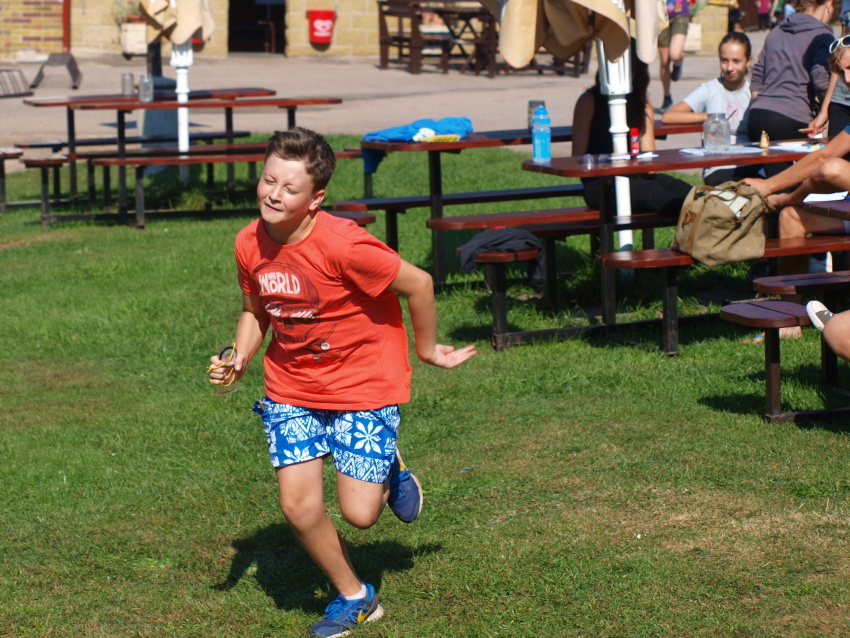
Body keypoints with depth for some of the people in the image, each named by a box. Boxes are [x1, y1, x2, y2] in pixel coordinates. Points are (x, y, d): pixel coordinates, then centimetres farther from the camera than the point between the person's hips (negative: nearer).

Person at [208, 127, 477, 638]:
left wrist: (428, 349, -3)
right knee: (299, 506, -5)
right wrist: (239, 358, -8)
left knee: (359, 513, -8)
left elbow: (418, 283, -16)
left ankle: (390, 470, 29)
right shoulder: (250, 243, -8)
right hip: (291, 387, 5)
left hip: (364, 382, -5)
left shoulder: (341, 245, -27)